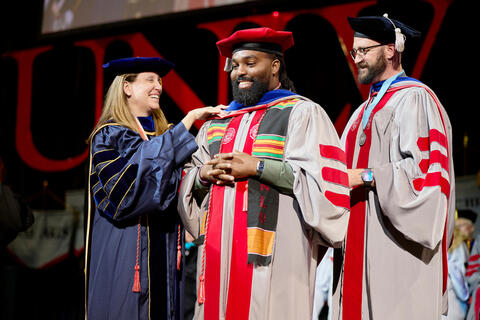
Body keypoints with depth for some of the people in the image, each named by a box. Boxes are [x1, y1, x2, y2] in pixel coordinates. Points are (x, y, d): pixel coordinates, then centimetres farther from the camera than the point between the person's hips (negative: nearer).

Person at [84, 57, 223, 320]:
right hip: (125, 247, -6)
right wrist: (189, 119, -17)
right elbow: (146, 159, -18)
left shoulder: (164, 133, 18)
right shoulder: (109, 135, 0)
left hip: (163, 246, 6)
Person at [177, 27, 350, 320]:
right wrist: (203, 175, -2)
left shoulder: (301, 113, 4)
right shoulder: (216, 124, 22)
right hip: (219, 256, 5)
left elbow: (321, 178, -9)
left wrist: (257, 167, -12)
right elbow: (187, 187, 21)